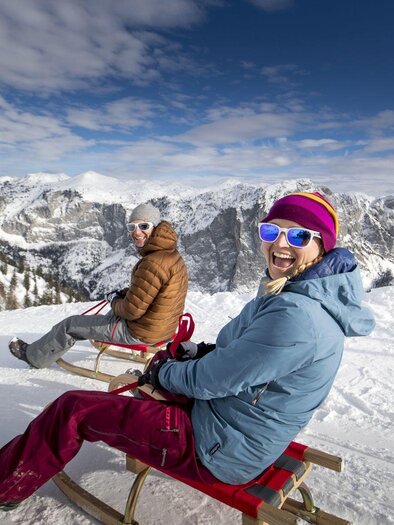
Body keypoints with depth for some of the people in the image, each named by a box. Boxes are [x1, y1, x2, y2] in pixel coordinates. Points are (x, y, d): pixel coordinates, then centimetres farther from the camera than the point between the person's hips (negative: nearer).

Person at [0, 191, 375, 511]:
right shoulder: (302, 295, 0)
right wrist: (199, 351, 0)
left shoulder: (296, 315, -31)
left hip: (222, 451, -9)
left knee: (72, 409, -4)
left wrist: (161, 373, -6)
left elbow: (211, 379, -24)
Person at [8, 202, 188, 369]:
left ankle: (34, 356, 32)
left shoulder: (153, 263, -30)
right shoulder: (170, 253, 1)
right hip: (162, 325, 9)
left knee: (70, 325, 7)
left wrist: (114, 301, -5)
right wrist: (123, 293, 5)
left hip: (140, 332, -8)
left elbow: (132, 310, -26)